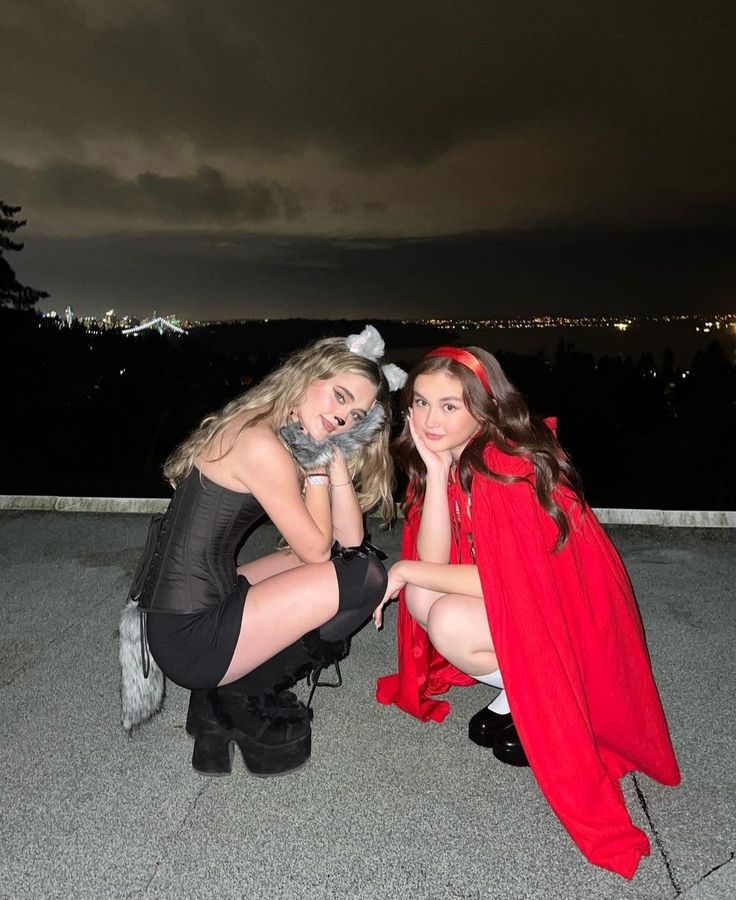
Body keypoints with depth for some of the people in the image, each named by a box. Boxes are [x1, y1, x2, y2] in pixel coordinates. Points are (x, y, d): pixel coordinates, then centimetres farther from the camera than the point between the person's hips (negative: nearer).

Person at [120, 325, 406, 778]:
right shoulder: (262, 444, -21)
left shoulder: (299, 438, 10)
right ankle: (244, 697, 3)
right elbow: (317, 550, -12)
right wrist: (316, 463, -6)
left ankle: (227, 690, 10)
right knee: (367, 576, -11)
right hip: (189, 636, -10)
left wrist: (335, 458, -2)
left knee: (357, 559, 16)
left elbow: (350, 540, 5)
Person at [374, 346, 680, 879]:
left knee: (449, 622, -27)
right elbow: (434, 559, -12)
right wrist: (435, 471, -20)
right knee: (421, 594, -9)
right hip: (519, 604, 8)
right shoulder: (444, 459, -3)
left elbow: (501, 580, -26)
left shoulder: (509, 468, -26)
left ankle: (540, 704, -1)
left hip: (575, 619, -8)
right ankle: (516, 690, 6)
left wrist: (406, 569, -18)